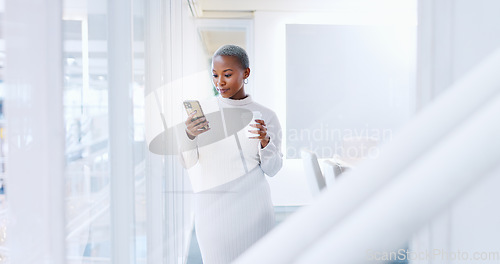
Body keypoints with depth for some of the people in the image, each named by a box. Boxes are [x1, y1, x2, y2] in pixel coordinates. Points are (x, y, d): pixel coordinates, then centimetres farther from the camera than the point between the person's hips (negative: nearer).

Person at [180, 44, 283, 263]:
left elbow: (273, 169, 1)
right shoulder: (200, 111, 1)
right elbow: (187, 163, -5)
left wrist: (265, 142, -18)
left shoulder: (266, 116, 1)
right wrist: (189, 136, -24)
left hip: (252, 205, 1)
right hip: (212, 204, 0)